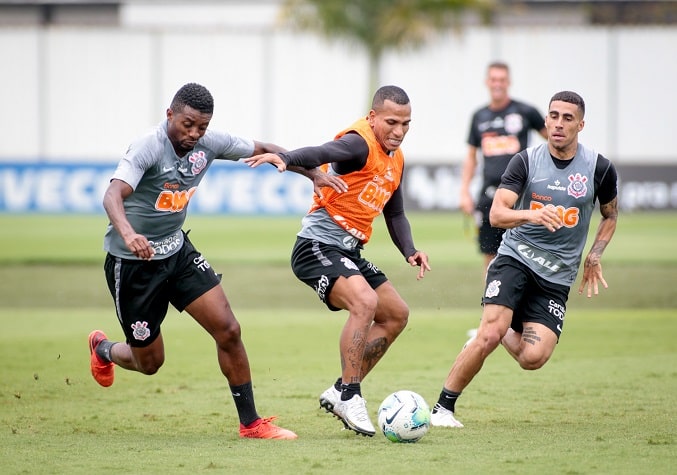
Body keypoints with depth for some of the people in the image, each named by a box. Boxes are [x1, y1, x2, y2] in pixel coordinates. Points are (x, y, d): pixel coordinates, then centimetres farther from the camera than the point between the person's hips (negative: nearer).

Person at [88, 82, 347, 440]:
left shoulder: (209, 144, -7)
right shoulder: (149, 148, -27)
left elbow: (263, 149, 9)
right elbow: (113, 195, -41)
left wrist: (313, 173, -1)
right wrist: (128, 234, -61)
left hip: (176, 250, 6)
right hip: (133, 262, -6)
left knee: (228, 330, -7)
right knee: (149, 362, 7)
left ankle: (250, 423, 4)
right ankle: (103, 349, 42)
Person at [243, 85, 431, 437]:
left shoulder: (395, 158, 14)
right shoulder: (360, 143, -15)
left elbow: (395, 214, 24)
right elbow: (322, 153, -37)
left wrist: (409, 250, 6)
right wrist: (285, 157, -58)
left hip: (349, 252, 10)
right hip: (318, 245, -10)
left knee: (396, 315, 13)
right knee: (365, 301, -30)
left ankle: (340, 392, 15)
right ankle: (349, 397, -21)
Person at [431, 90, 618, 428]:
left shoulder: (599, 168, -1)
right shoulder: (526, 161, -5)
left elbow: (610, 215, 19)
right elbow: (496, 214, -14)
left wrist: (594, 257, 6)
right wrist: (531, 214, -34)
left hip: (557, 276, 2)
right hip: (515, 259, -1)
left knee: (533, 358, -15)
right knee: (489, 334, -23)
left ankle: (506, 334, 22)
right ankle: (442, 408, -9)